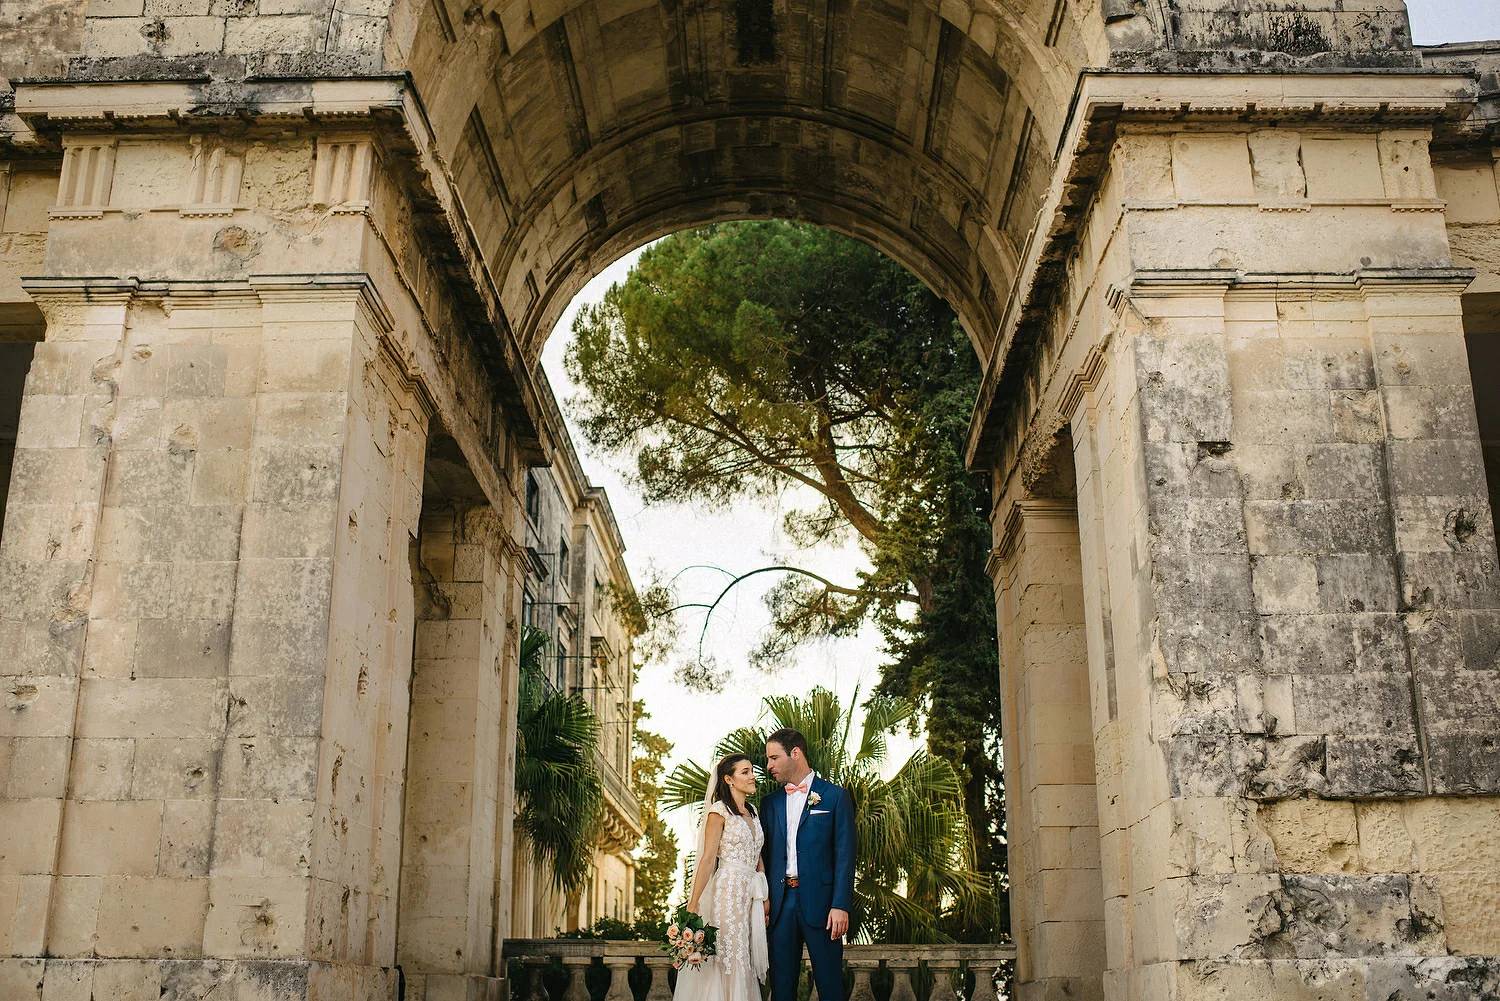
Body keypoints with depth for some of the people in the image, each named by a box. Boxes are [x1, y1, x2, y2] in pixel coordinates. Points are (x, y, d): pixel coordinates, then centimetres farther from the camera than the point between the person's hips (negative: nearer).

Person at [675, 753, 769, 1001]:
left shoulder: (752, 812, 15)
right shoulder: (719, 811, -7)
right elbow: (708, 859, -12)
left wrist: (765, 897, 12)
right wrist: (693, 904, -16)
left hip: (751, 894, 7)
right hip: (728, 891, -7)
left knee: (747, 961, 6)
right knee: (728, 960, -5)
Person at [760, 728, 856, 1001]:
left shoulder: (835, 796, 0)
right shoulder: (770, 803, 14)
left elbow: (845, 855, -4)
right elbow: (765, 855, 15)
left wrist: (840, 906, -12)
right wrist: (763, 901, 3)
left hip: (819, 902, -4)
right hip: (781, 903, 4)